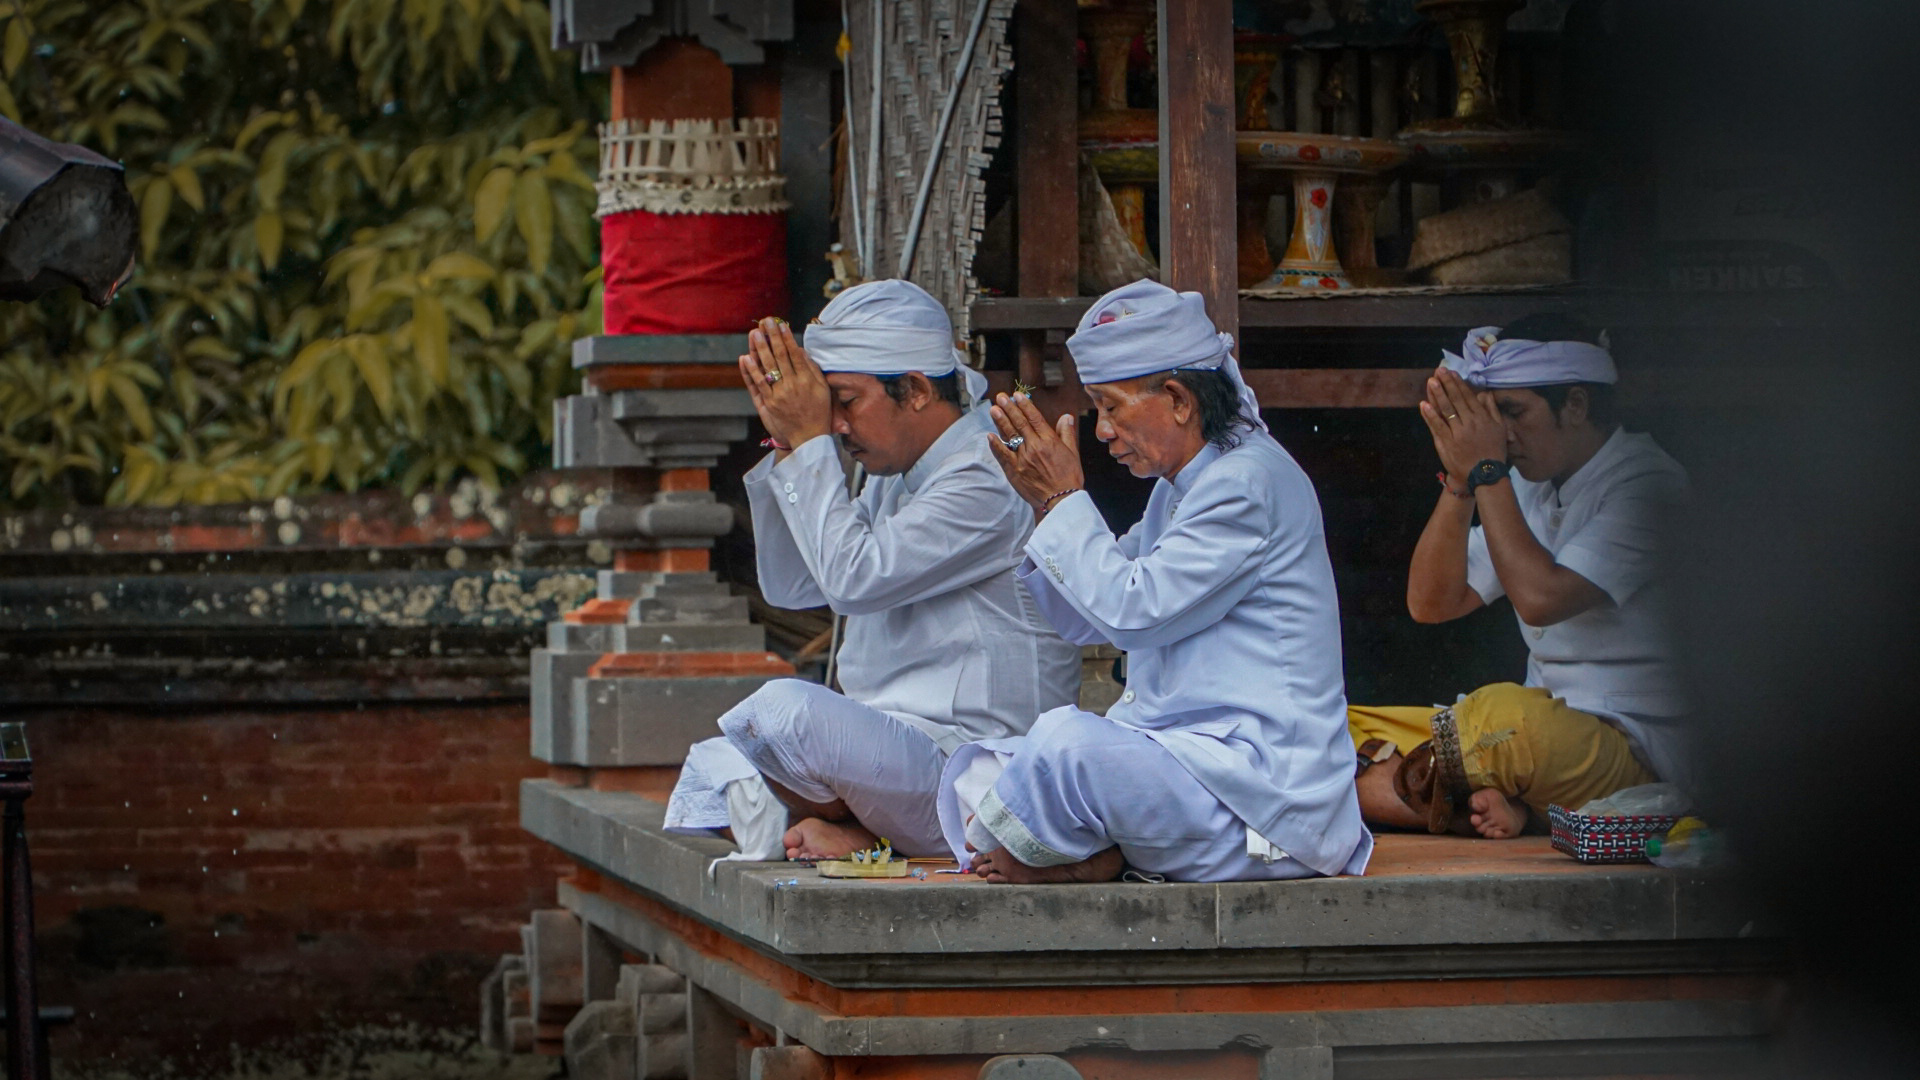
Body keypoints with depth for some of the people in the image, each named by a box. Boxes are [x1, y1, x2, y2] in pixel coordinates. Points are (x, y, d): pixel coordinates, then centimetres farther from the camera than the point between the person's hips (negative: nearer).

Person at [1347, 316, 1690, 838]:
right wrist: (1461, 480, -2)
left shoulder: (1646, 485, -11)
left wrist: (1487, 471, -16)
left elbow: (1540, 598, -23)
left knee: (1505, 715, -42)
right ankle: (1494, 804, -23)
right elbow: (1431, 603, 10)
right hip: (1547, 732, 9)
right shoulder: (1531, 488, 15)